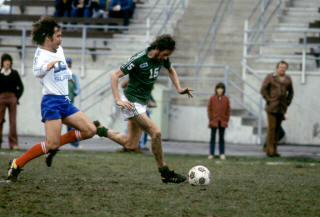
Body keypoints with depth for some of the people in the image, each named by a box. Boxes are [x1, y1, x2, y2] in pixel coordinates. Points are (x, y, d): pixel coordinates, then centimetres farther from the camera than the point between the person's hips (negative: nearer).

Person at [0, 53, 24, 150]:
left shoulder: (14, 73, 7)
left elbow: (20, 87, 9)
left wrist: (16, 98, 1)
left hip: (12, 97, 0)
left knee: (13, 121, -2)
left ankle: (13, 143, -1)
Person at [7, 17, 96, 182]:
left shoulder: (59, 50, 12)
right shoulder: (41, 54, -14)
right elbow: (37, 72, -35)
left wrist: (68, 73, 21)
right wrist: (47, 66, -50)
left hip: (65, 101, 9)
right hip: (51, 102, -9)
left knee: (90, 131, 1)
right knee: (52, 144, -17)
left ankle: (54, 146, 14)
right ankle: (17, 164, -4)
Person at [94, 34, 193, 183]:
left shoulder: (163, 58, -1)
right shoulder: (138, 59, -22)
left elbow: (171, 70, 22)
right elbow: (115, 76, -18)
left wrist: (179, 89, 9)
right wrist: (118, 100, -25)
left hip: (142, 103, 8)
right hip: (131, 102, -8)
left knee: (130, 145, 10)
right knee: (155, 133, -19)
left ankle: (100, 129, 28)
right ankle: (165, 173, -9)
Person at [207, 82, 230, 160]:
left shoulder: (226, 99, 2)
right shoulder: (212, 98, -2)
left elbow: (228, 110, 6)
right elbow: (209, 109, 2)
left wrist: (226, 120, 0)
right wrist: (211, 119, -4)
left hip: (222, 122, 1)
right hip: (214, 121, -1)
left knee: (222, 138, 6)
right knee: (213, 137, 3)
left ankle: (222, 154, 9)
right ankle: (211, 154, 5)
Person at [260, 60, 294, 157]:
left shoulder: (288, 78, 7)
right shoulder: (270, 77, -7)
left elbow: (290, 92, 18)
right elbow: (263, 90, -8)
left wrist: (288, 102, 6)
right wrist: (268, 100, -12)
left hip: (282, 107, 5)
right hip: (272, 106, -5)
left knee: (277, 128, 6)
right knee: (272, 127, -9)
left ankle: (274, 150, 11)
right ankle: (269, 150, -7)